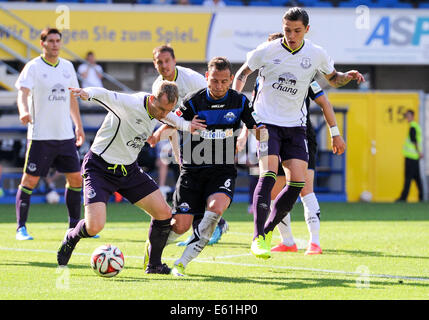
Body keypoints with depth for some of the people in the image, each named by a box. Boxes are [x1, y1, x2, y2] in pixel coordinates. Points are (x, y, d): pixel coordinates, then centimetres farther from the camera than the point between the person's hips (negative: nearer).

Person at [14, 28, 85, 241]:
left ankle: (75, 226, 18)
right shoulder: (33, 67, -7)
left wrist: (78, 125, 22)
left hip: (65, 134, 6)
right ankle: (21, 228, 2)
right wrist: (24, 111, -41)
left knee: (76, 178, 6)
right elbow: (23, 92, -21)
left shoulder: (67, 67, 11)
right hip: (40, 135, -6)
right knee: (30, 179, -5)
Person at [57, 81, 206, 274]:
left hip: (129, 169, 7)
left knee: (164, 214, -2)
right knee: (94, 227, -19)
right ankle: (71, 238, 18)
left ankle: (153, 264, 18)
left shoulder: (157, 108, -3)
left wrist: (186, 126, 26)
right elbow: (104, 95, -46)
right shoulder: (129, 104, -27)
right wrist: (87, 93, -66)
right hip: (99, 169, -7)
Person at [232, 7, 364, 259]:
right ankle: (258, 238, -18)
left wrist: (348, 76, -6)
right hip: (266, 122, -3)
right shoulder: (266, 52, -7)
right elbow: (243, 73, 9)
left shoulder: (316, 55, -1)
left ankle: (269, 229, 13)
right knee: (269, 174, -20)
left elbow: (333, 78, 16)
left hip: (295, 125, 3)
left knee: (298, 181, -7)